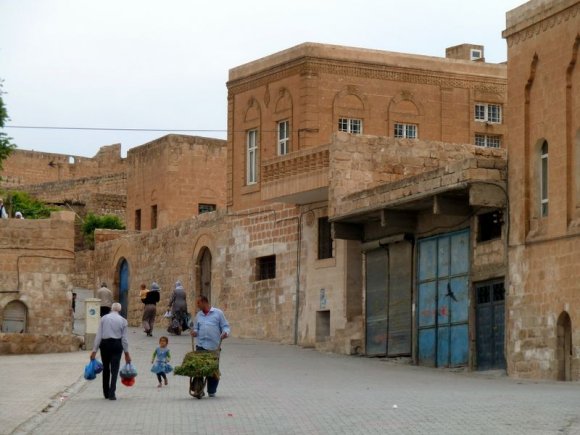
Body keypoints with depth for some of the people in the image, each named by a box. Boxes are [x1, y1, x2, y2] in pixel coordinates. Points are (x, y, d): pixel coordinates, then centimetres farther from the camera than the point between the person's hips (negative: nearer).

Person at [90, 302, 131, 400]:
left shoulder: (104, 318, 1)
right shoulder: (123, 320, 0)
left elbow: (98, 335, -3)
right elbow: (124, 338, 0)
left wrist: (94, 350, -1)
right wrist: (126, 353, 6)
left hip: (105, 344, 1)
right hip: (117, 344, -1)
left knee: (106, 369, 15)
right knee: (114, 369, 0)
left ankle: (106, 393, 22)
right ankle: (112, 394, -11)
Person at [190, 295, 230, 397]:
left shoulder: (218, 313, 5)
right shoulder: (198, 315, 16)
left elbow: (225, 326, 4)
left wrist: (225, 333, -17)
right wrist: (194, 332, -3)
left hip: (214, 347, -2)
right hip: (201, 346, 2)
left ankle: (211, 391, 14)